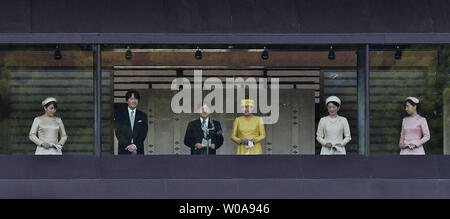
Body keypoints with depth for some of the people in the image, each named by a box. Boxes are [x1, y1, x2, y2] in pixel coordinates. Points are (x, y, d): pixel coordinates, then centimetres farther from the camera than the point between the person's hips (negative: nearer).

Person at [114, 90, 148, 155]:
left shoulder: (143, 116, 12)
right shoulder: (119, 115, 9)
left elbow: (143, 133, 3)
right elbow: (118, 133, 0)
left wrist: (135, 145, -11)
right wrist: (127, 146, -13)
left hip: (138, 150, 1)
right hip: (124, 150, -1)